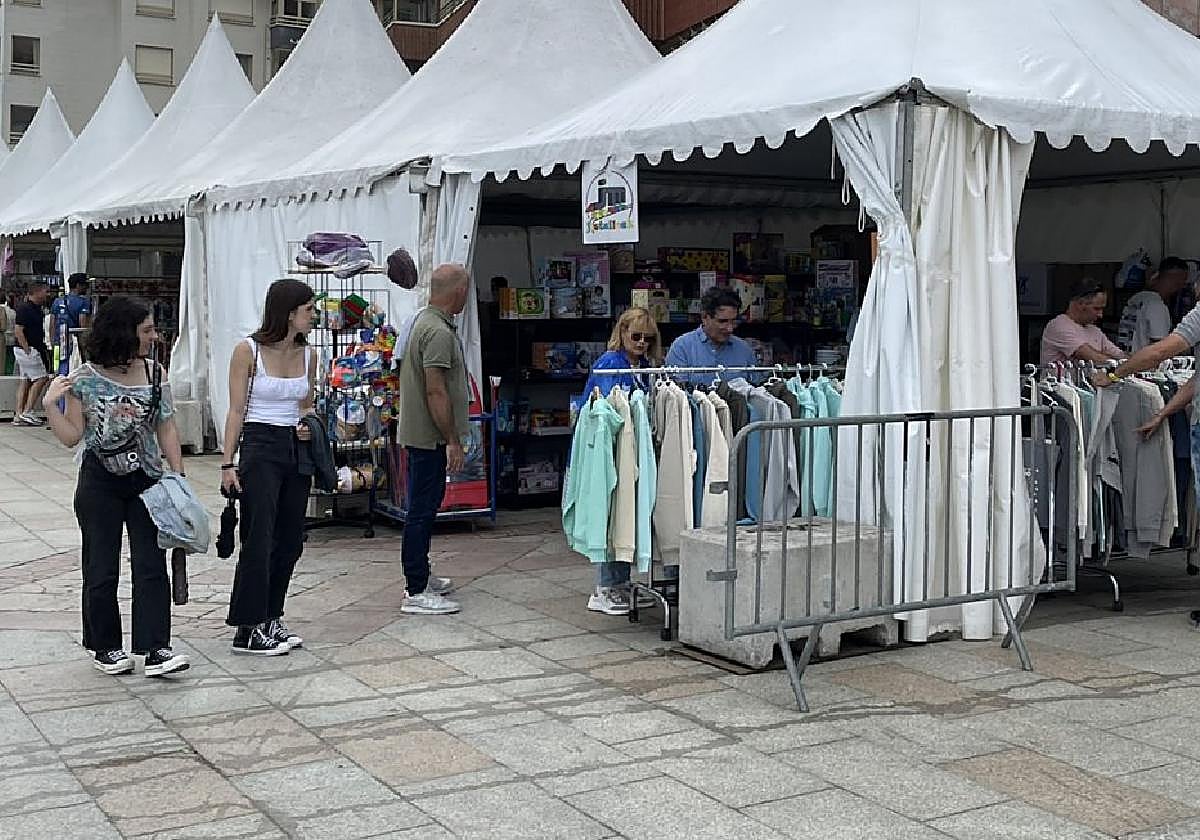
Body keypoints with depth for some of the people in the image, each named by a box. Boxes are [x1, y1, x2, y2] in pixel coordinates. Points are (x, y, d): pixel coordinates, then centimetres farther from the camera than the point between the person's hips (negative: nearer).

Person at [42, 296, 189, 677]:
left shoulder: (155, 374, 1)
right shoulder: (85, 379, -7)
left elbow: (166, 430, 6)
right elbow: (72, 436, -2)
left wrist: (179, 476, 2)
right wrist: (51, 405, -17)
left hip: (146, 481, 2)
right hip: (99, 484, -2)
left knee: (152, 566, -4)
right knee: (101, 569, 7)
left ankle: (155, 649, -2)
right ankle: (106, 647, 21)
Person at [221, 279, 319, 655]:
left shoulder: (308, 354, 8)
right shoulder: (248, 351, -8)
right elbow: (236, 411, -6)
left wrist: (308, 427, -3)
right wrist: (228, 463, -10)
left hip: (297, 451, 6)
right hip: (261, 448, -6)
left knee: (290, 541, 9)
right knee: (258, 540, -5)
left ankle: (269, 619, 22)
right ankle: (248, 630, 3)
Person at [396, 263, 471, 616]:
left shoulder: (424, 320, 13)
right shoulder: (439, 332, -21)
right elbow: (436, 392, -24)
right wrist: (453, 441, -20)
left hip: (418, 433, 11)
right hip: (430, 437, -11)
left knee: (425, 506, 19)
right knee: (422, 510, -7)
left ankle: (421, 576, 30)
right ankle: (417, 593, -3)